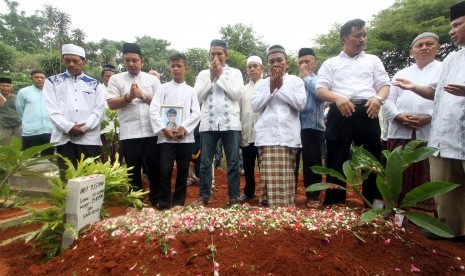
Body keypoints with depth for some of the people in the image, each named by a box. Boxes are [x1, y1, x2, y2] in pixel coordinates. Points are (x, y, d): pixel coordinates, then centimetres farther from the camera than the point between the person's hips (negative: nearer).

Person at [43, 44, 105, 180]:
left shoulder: (95, 84, 12)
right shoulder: (52, 82, 11)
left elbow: (99, 110, 3)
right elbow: (52, 110, 2)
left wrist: (85, 127, -11)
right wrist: (69, 127, -12)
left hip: (89, 138, 0)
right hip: (64, 138, 0)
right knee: (67, 178, 3)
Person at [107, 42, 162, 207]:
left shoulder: (152, 79, 9)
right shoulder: (116, 79, 7)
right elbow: (111, 104, -2)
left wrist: (143, 96, -9)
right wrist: (128, 97, -15)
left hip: (152, 132, 1)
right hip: (129, 133, 0)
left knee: (155, 167, 8)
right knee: (133, 169, 10)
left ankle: (155, 199, 24)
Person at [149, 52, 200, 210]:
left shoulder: (191, 90, 12)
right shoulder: (163, 88, 8)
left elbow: (196, 113, 2)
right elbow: (153, 110, -1)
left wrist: (184, 128, -12)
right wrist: (163, 129, -13)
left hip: (186, 136, 2)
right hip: (166, 136, -1)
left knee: (183, 171, 6)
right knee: (165, 171, -4)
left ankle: (179, 203, 19)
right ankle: (164, 205, 10)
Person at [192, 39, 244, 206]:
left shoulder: (235, 73, 9)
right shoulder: (203, 74, 14)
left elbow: (237, 94, -5)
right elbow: (197, 97, 3)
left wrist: (220, 76, -3)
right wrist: (211, 77, -1)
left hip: (230, 123, -1)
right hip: (208, 123, 2)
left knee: (233, 162, 2)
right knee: (205, 162, 5)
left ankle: (233, 196, 12)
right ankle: (204, 196, 18)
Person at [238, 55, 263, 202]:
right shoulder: (243, 89, 14)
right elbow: (239, 111, 11)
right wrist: (238, 132, 6)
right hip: (246, 134, 4)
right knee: (248, 165, 13)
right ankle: (249, 191, 30)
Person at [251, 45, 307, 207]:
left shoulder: (296, 81, 11)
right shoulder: (262, 83, 15)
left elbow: (300, 103, -4)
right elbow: (255, 106, 2)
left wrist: (281, 87, -4)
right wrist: (271, 89, -4)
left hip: (289, 136, 0)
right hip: (267, 136, 1)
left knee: (286, 177, 4)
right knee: (271, 177, -5)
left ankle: (287, 207, 14)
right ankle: (272, 205, 1)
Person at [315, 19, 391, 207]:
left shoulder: (373, 60, 20)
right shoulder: (330, 63, 15)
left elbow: (385, 85, 13)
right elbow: (320, 90, 3)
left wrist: (378, 98, -10)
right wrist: (338, 98, -16)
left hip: (367, 112, 2)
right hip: (340, 113, -1)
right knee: (337, 160, 0)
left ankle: (373, 204, 16)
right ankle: (334, 204, 9)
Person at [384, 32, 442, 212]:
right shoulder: (401, 74, 22)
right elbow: (388, 100, 12)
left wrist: (429, 117, -15)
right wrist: (399, 116, -7)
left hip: (430, 133, -3)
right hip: (400, 133, 3)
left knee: (426, 178, -3)